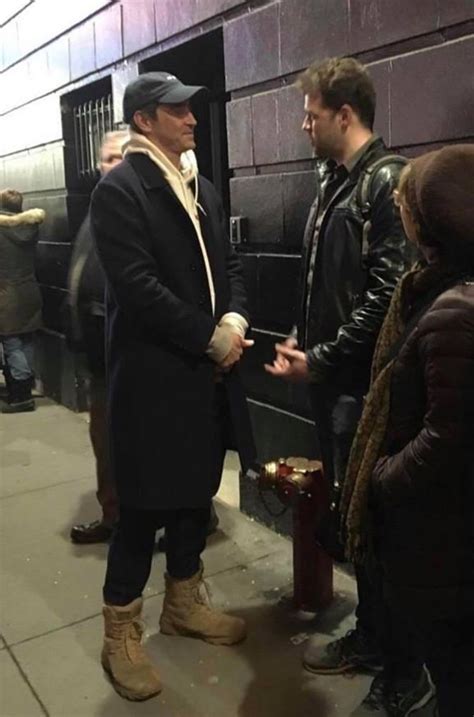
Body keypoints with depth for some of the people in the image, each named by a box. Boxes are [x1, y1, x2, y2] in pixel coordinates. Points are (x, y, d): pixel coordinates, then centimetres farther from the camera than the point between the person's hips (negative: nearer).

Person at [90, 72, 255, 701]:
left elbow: (228, 263, 14)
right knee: (145, 505, 2)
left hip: (207, 371, 8)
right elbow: (138, 287, -20)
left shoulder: (202, 187, 14)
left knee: (197, 493, 17)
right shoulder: (119, 189, -11)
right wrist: (213, 339, -15)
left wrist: (234, 322, -6)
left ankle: (184, 603, 37)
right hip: (153, 375, -7)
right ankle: (121, 635, 22)